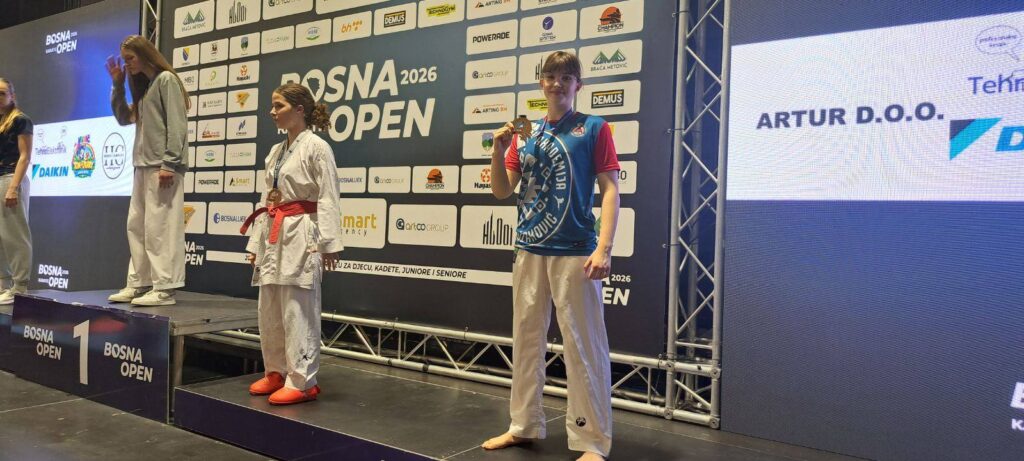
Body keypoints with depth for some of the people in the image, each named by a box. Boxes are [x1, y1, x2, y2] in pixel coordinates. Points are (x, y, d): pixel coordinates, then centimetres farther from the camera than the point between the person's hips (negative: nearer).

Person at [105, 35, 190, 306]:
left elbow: (176, 125, -13)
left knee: (159, 226, -10)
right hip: (143, 165, 9)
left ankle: (164, 289, -7)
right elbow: (124, 118, 25)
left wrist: (169, 164, -20)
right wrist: (118, 85, 15)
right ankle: (138, 284, 16)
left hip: (162, 165, -9)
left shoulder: (166, 79, -5)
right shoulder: (142, 85, 21)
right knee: (136, 225, 10)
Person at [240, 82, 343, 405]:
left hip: (301, 236, -8)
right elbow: (268, 199, 18)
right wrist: (256, 242, 15)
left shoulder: (317, 148, -8)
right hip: (273, 236, 8)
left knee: (297, 311, -5)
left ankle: (302, 381, 5)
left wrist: (328, 244, -17)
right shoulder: (276, 152, 16)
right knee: (269, 311, 13)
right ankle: (276, 372, 27)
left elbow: (328, 200, -12)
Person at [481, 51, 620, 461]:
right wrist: (499, 149, -7)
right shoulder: (524, 132, 11)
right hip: (529, 251, 5)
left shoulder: (594, 128, 0)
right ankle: (524, 425, 28)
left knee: (583, 346, -2)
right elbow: (502, 192, 10)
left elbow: (610, 190, -6)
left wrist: (603, 248, -16)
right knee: (526, 339, 13)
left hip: (575, 253, -5)